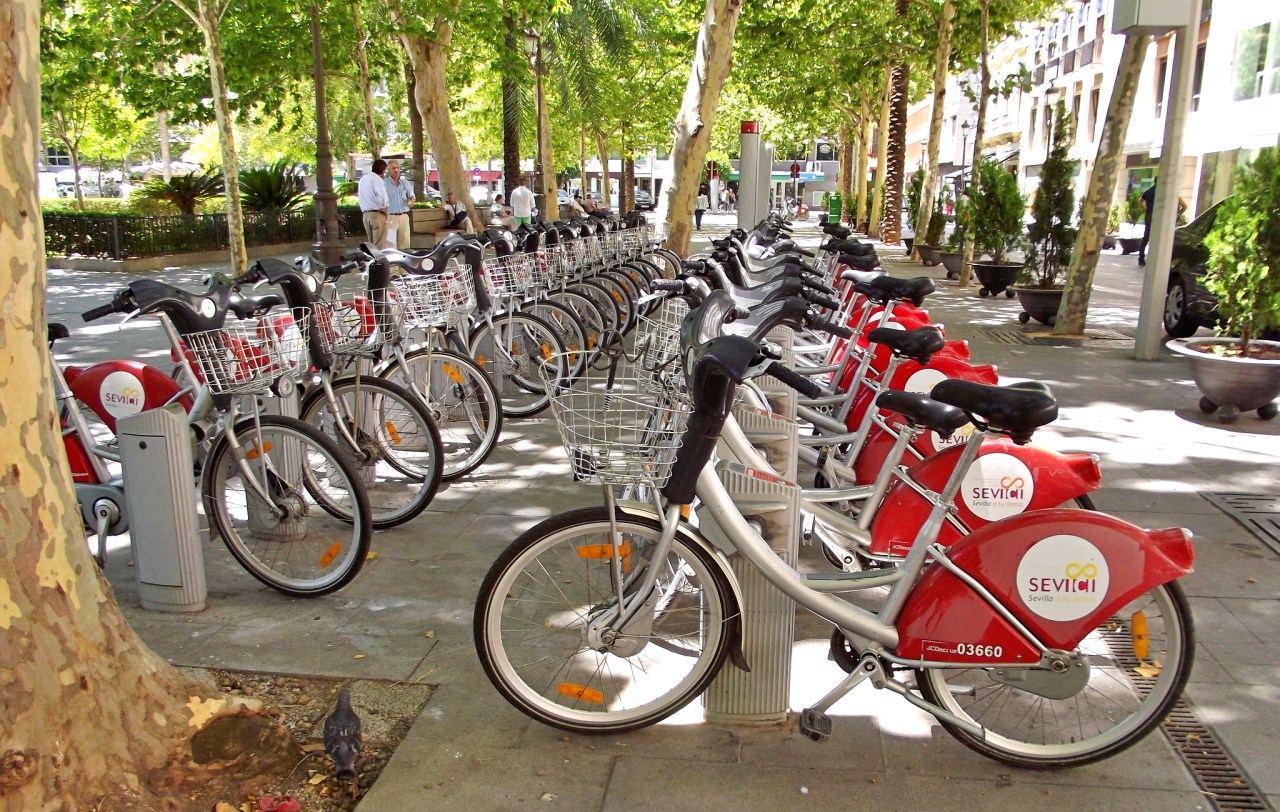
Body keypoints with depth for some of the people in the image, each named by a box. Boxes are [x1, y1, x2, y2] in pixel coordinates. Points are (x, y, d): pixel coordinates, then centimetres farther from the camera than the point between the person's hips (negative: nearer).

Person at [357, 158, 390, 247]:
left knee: (371, 244, 13)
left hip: (366, 214, 8)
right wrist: (385, 208, -7)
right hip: (377, 214, -8)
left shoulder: (363, 179, 15)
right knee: (379, 245, -7)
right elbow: (382, 196, -23)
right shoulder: (377, 179, -12)